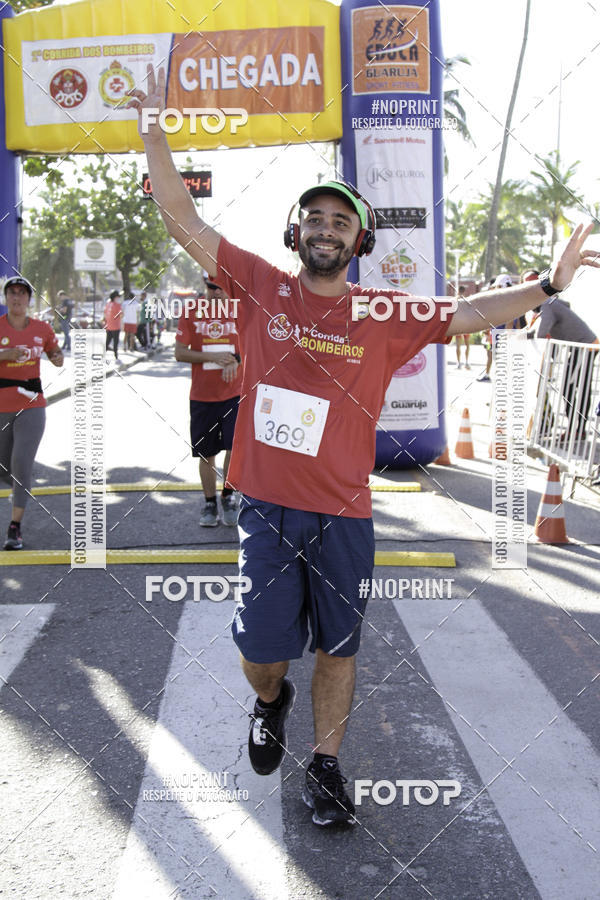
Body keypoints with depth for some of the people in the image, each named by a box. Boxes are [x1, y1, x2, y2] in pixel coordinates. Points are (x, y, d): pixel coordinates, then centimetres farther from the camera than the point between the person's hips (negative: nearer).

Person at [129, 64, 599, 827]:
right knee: (260, 646, 5)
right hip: (267, 507, 0)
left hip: (342, 514, 1)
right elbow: (184, 221, -1)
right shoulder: (262, 287, -1)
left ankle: (324, 766, 30)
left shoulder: (384, 316, 0)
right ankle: (271, 701, 41)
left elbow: (469, 313, 1)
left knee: (337, 647, 11)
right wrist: (154, 133, -5)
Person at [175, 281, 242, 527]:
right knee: (207, 454, 8)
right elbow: (180, 353, -1)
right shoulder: (191, 312, 2)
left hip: (234, 394, 0)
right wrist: (212, 357, -14)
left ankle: (228, 497, 12)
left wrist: (235, 359, -13)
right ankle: (210, 504, 22)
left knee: (234, 448, -10)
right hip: (202, 395, 1)